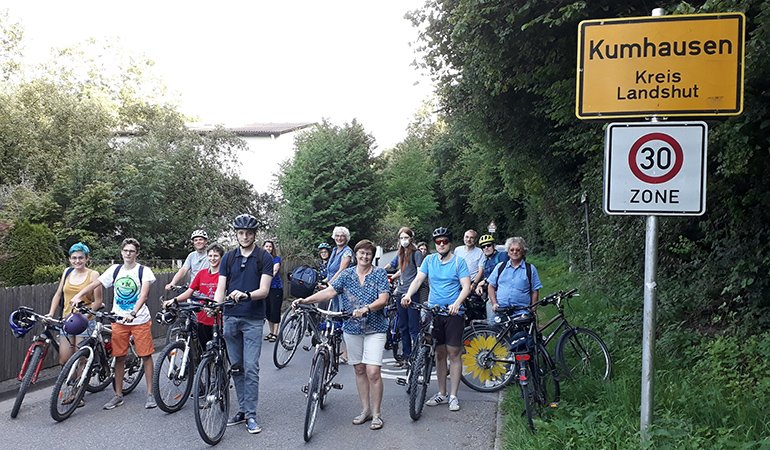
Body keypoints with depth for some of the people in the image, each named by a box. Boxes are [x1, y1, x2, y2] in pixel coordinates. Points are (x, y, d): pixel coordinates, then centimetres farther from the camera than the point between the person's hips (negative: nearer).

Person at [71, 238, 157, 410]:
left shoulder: (144, 271, -6)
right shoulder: (115, 270, 6)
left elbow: (143, 294, -18)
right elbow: (95, 284, 2)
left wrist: (133, 314, -32)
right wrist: (78, 295, -15)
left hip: (140, 320, -3)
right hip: (119, 320, 3)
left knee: (146, 355, 0)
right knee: (119, 357, 7)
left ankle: (150, 394, 10)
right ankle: (118, 395, 18)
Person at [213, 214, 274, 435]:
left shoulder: (264, 258, -3)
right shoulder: (229, 257, 7)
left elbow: (264, 290, -11)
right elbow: (221, 288, 2)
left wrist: (245, 295, -30)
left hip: (253, 319, -4)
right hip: (231, 317, 4)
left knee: (251, 367, -6)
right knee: (236, 366, 10)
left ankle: (251, 414, 2)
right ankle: (242, 409, 20)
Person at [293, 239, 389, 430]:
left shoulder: (380, 274, -2)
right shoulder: (346, 274, 6)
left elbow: (383, 299, -12)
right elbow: (330, 291, -6)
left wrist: (366, 308, -29)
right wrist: (306, 300, -18)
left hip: (374, 328, -3)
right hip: (352, 328, 3)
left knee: (373, 372, -9)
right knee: (359, 370, 10)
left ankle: (376, 414, 5)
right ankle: (365, 410, 23)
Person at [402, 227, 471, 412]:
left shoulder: (459, 261, -3)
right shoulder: (429, 260, 7)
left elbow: (466, 286, -11)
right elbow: (418, 279, -3)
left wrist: (457, 303, -29)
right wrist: (408, 294, -22)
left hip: (453, 313, -3)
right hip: (433, 312, 3)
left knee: (453, 354, 0)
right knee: (439, 354, 11)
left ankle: (453, 396, 9)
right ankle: (442, 394, 22)